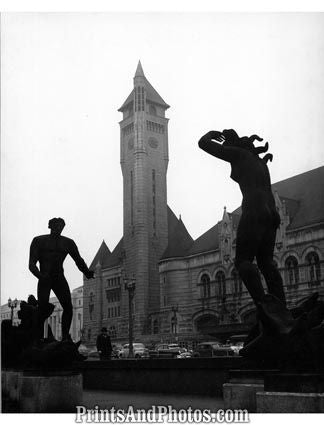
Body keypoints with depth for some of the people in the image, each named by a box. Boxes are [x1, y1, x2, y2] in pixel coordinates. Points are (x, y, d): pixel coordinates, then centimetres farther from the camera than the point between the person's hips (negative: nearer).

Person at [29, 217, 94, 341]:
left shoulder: (68, 243, 13)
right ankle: (38, 338, -7)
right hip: (45, 279, -2)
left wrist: (86, 272, -13)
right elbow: (32, 264, -4)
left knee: (68, 307, -14)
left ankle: (65, 336, -8)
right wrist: (40, 275, -25)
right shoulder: (39, 241, 5)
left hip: (59, 279, 3)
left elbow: (78, 260, 8)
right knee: (43, 310, -15)